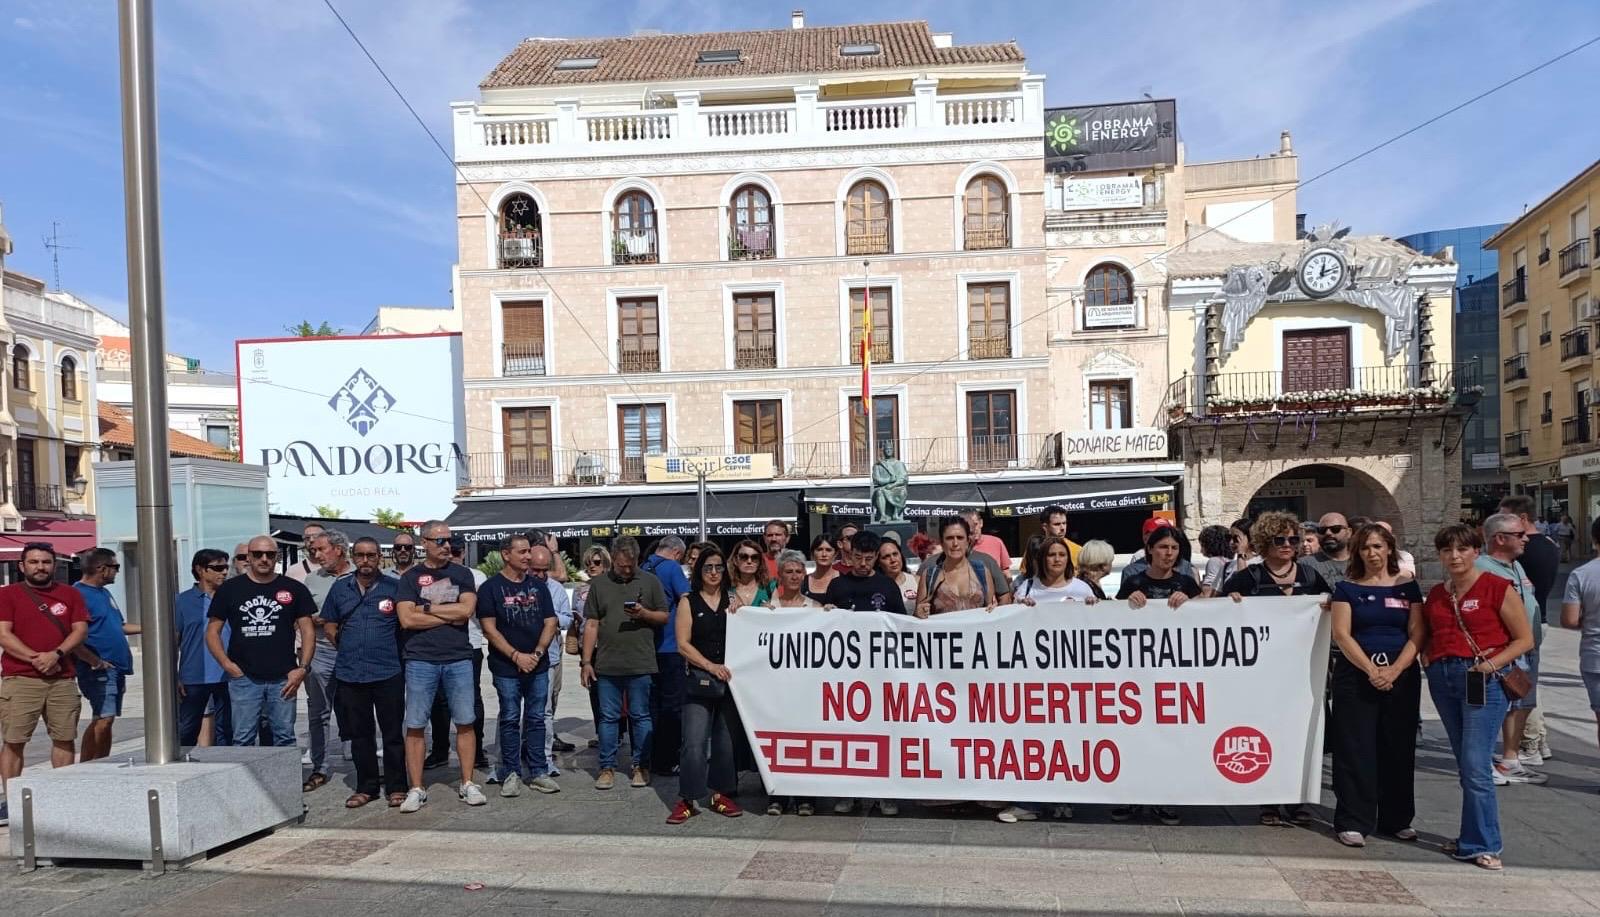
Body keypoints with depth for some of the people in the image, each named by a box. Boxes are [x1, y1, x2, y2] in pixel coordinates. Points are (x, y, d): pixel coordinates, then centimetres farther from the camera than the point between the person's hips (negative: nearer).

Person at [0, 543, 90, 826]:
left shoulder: (70, 594, 12)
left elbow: (80, 629, 5)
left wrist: (56, 654, -12)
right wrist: (35, 658, -14)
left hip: (62, 679, 3)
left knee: (65, 738, 4)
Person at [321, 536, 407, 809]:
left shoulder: (394, 587, 0)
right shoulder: (340, 587, 9)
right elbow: (329, 623, 17)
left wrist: (402, 655, 0)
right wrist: (339, 640, 4)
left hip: (388, 672, -3)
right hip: (350, 672, 3)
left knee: (393, 733, 3)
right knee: (360, 734, 12)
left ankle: (396, 787, 13)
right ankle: (366, 787, 23)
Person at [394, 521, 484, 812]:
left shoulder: (462, 574, 8)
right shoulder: (410, 577, 4)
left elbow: (467, 610, -7)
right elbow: (407, 619, -9)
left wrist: (427, 608, -6)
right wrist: (450, 616, -7)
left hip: (459, 659, 1)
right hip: (420, 660, -1)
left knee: (465, 722, 4)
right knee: (415, 726, 2)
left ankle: (467, 784, 14)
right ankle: (416, 790, 12)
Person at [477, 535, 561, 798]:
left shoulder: (538, 586, 9)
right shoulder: (491, 587, -3)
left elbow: (550, 623, 7)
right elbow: (489, 629, -8)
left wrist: (537, 653, -8)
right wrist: (516, 655, -14)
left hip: (538, 665, 4)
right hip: (506, 667, -3)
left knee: (536, 719, 8)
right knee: (510, 720, 3)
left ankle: (537, 771, 15)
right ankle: (511, 774, 13)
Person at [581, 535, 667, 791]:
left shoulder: (650, 582, 5)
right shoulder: (599, 584, 8)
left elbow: (665, 617, 7)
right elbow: (591, 625, 7)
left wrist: (645, 614, -13)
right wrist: (587, 661, 2)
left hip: (641, 664, -1)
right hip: (607, 664, 1)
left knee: (640, 716, 6)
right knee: (608, 717, 8)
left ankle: (640, 766, 16)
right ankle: (607, 767, 17)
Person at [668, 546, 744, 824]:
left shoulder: (732, 600, 10)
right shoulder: (689, 602, 3)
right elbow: (683, 644, -3)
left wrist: (739, 614, -7)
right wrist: (711, 666, -14)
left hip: (729, 679, 3)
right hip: (699, 680, -3)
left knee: (726, 740, 9)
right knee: (694, 743, -8)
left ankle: (722, 795, 21)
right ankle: (688, 799, 2)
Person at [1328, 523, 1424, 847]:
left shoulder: (1408, 587, 8)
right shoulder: (1347, 588, 3)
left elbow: (1417, 634, 1)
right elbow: (1341, 634, -4)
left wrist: (1394, 670, -12)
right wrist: (1371, 669, -15)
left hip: (1401, 675, 2)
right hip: (1355, 675, -2)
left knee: (1399, 748, 8)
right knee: (1356, 749, -2)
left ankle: (1397, 819, 22)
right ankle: (1353, 822, 4)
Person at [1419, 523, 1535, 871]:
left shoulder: (1497, 588, -4)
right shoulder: (1435, 594, 12)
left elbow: (1525, 639, -3)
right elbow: (1424, 636, 23)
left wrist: (1493, 663, -16)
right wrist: (1430, 660, 4)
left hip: (1483, 680, -6)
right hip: (1443, 679, 6)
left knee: (1476, 766, -9)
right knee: (1465, 764, 12)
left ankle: (1481, 845, 0)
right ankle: (1475, 836, 22)